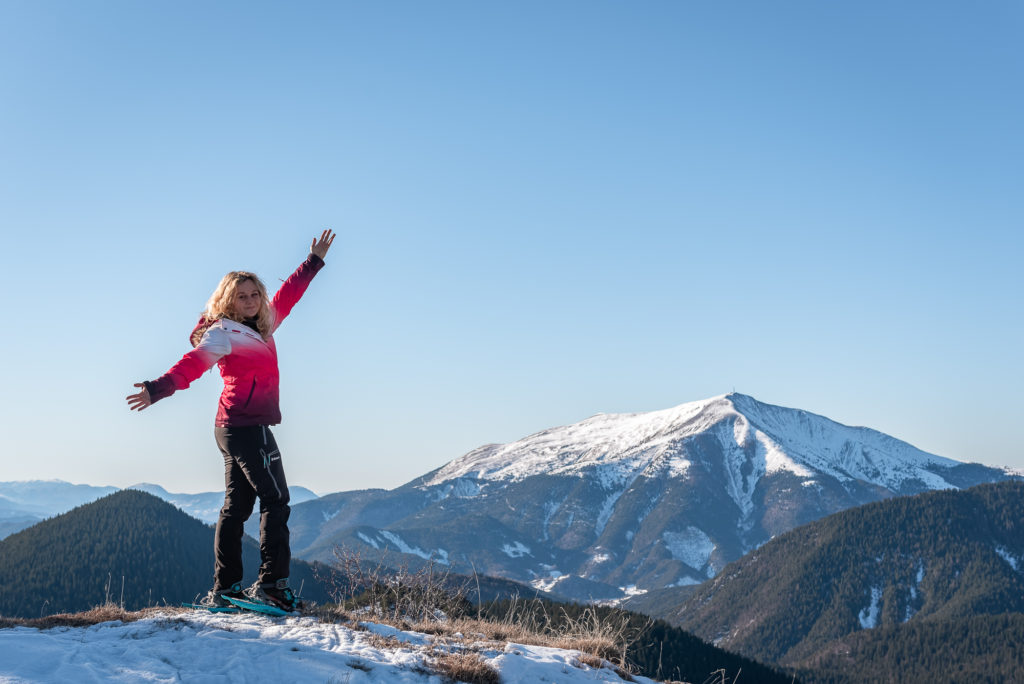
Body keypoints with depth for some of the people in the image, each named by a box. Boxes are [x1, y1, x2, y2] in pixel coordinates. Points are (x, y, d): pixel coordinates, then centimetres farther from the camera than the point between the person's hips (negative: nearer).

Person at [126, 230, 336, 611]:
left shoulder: (260, 328, 14)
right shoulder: (224, 333, -10)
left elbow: (288, 295, 27)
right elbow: (194, 364, -26)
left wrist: (315, 261, 34)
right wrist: (159, 388, -42)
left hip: (236, 428, 9)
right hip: (247, 426, -9)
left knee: (237, 507, 9)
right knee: (275, 500, -8)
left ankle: (224, 590, 13)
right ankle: (271, 583, -10)